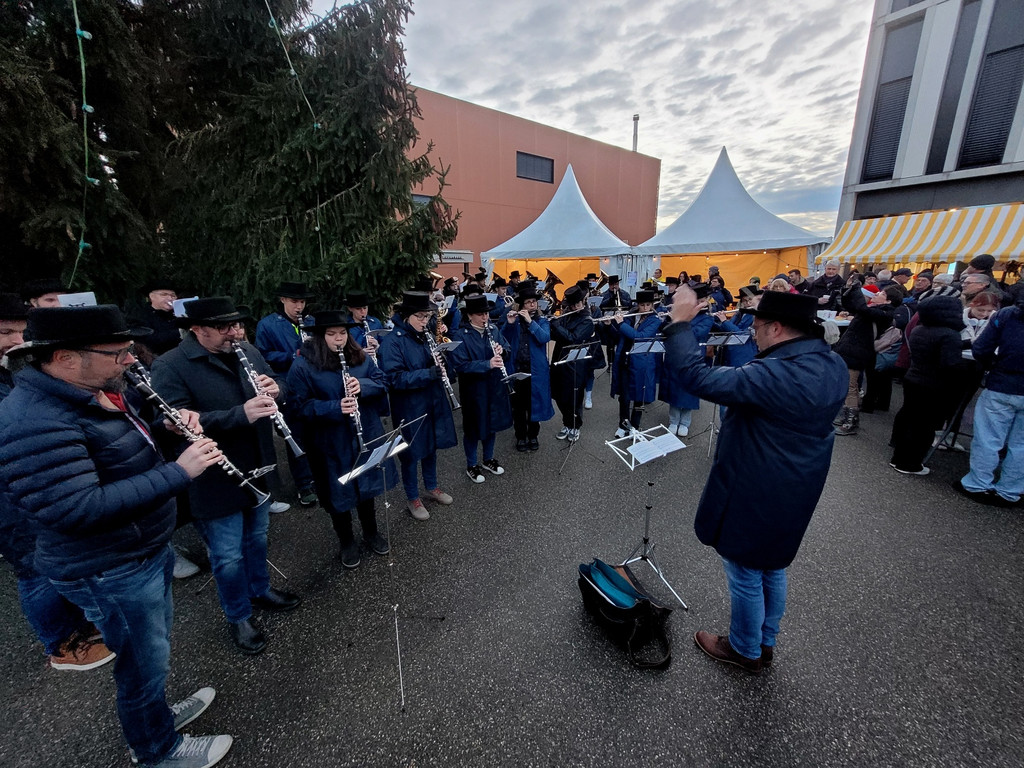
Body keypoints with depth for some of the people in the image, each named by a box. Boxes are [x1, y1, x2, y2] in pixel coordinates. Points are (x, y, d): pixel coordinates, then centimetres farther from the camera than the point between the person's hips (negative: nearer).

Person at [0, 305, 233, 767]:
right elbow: (79, 510, -33)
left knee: (154, 648, 28)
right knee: (145, 662, 14)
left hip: (147, 551, 9)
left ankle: (155, 712, 53)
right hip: (109, 573, -9)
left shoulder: (97, 394, 0)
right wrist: (178, 472, -32)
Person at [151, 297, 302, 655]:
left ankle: (260, 590, 48)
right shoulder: (170, 367, -17)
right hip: (216, 481, -6)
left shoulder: (248, 352, 1)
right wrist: (241, 414, -38)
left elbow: (278, 388, 8)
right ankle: (238, 618, 34)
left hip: (258, 469, 6)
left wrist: (274, 390, -16)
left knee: (257, 537, 25)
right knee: (228, 555, 12)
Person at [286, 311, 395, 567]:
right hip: (331, 443, -3)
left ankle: (371, 533, 43)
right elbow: (301, 405, -14)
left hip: (367, 435, 4)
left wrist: (363, 386, -20)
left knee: (368, 486, 19)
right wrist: (336, 408, -28)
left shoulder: (360, 356, -1)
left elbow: (381, 382, 2)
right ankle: (347, 542, 37)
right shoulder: (302, 365, -13)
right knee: (339, 494, 13)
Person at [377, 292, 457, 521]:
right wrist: (428, 374, -32)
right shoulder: (392, 341, -17)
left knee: (431, 447, 20)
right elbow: (394, 378, -24)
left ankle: (432, 488, 41)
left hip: (433, 402, 7)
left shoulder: (425, 336, 5)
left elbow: (438, 363, 15)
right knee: (411, 453, 8)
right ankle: (412, 499, 27)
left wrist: (440, 364, -10)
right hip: (409, 407, -7)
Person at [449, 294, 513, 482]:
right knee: (473, 429, 9)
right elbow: (460, 365, -24)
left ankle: (488, 459, 40)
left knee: (493, 424, 19)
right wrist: (487, 364, -33)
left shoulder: (493, 329, 2)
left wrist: (502, 350, -15)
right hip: (474, 390, -6)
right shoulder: (460, 336, -16)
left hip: (495, 386, 6)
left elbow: (507, 348, 9)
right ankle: (471, 465, 30)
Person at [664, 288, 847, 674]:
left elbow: (696, 378, -36)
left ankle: (745, 651, 38)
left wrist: (680, 322, -28)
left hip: (754, 497, -9)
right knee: (772, 570, 27)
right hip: (793, 494, 9)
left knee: (746, 578, 14)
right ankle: (765, 643, 48)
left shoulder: (775, 374, -32)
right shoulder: (833, 365, -2)